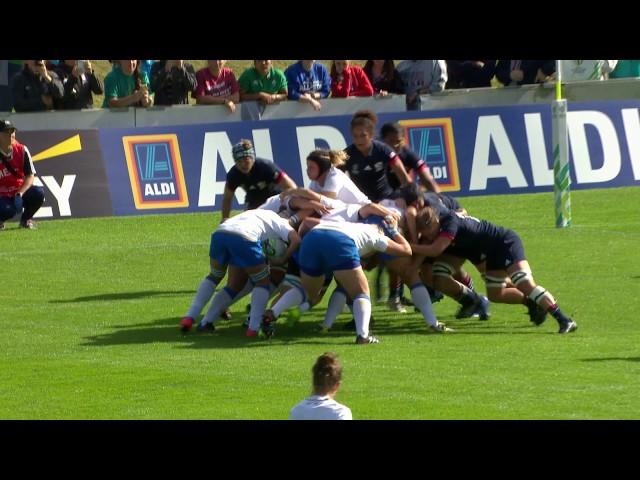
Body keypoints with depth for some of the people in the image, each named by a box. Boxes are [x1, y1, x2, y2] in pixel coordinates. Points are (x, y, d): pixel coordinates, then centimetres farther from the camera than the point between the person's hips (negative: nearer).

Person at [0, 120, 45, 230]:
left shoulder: (22, 150, -4)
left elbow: (30, 176, -7)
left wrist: (19, 194, -23)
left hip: (21, 191, 3)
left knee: (39, 193, -27)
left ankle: (26, 219, 2)